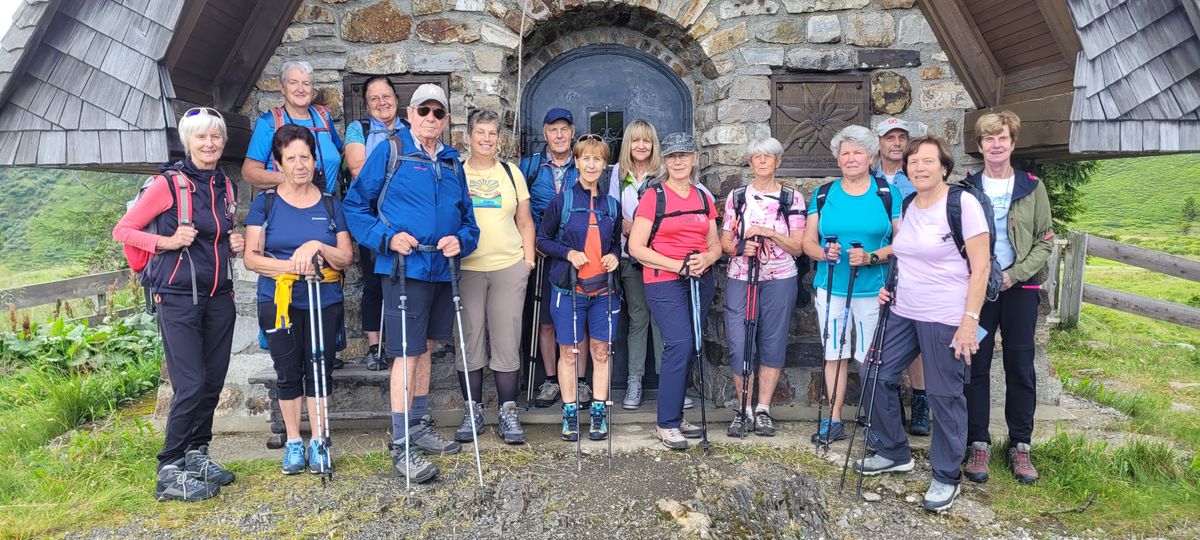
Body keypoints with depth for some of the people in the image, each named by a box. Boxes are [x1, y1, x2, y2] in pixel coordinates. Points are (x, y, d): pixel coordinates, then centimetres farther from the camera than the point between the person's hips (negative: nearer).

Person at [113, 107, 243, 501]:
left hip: (219, 296, 6)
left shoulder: (225, 186, 11)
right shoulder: (168, 184, -8)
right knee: (191, 384, -10)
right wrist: (166, 242, -18)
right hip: (178, 298, -6)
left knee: (214, 382, 9)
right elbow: (122, 231, -5)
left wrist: (233, 245, 4)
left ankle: (196, 453, 24)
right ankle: (169, 472, 1)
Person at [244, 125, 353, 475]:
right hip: (278, 301, -1)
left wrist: (317, 247, -17)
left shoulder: (330, 205, 6)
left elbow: (346, 258, 2)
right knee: (288, 373, 6)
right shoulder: (266, 203, 2)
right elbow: (251, 258, -5)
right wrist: (291, 266, -19)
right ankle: (293, 442, 20)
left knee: (319, 370, 5)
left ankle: (318, 442, 17)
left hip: (324, 301, 1)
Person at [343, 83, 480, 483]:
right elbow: (355, 205, -3)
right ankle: (401, 446, 2)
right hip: (404, 267, -6)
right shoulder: (389, 152, -2)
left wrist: (461, 240, -6)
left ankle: (420, 428, 29)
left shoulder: (453, 164, 15)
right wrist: (387, 238, -16)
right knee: (406, 354, -6)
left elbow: (468, 218, 16)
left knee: (424, 349, 16)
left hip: (441, 269, 6)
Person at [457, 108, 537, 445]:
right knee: (470, 341, 1)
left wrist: (529, 260, 6)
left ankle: (508, 412, 9)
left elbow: (525, 222, 14)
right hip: (466, 268, -1)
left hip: (509, 267, 1)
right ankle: (473, 411, 14)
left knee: (506, 342, 0)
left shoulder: (511, 173, 12)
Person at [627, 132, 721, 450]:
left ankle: (675, 416, 20)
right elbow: (636, 248, -9)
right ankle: (667, 424, -7)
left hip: (700, 281, 6)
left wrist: (706, 258, -7)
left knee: (689, 348, 7)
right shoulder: (654, 196, -4)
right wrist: (678, 266, -14)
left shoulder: (703, 198, 12)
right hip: (664, 283, -6)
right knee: (680, 344, -17)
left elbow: (715, 245, 17)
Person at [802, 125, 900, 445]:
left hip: (873, 290, -2)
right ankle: (834, 421, 18)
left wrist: (872, 257, -19)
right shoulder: (824, 195, 7)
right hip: (831, 287, 3)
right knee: (835, 354, 8)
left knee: (872, 358, 1)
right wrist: (824, 253, -14)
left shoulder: (888, 194, 1)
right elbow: (808, 241, 7)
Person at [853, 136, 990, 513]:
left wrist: (970, 319, -18)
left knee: (944, 395, 2)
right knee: (879, 377, 10)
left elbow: (980, 266, -13)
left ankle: (947, 477, 19)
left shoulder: (963, 203, -11)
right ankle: (894, 453, 30)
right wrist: (890, 286, 7)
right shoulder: (906, 206, 9)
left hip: (945, 319, -7)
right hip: (903, 313, 7)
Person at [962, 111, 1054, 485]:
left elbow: (1045, 240, 3)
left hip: (1020, 288, 0)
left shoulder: (1032, 187, 4)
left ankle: (1020, 446, 17)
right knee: (976, 366, 2)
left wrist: (1016, 274, -10)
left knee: (1020, 367, 5)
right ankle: (979, 444, 12)